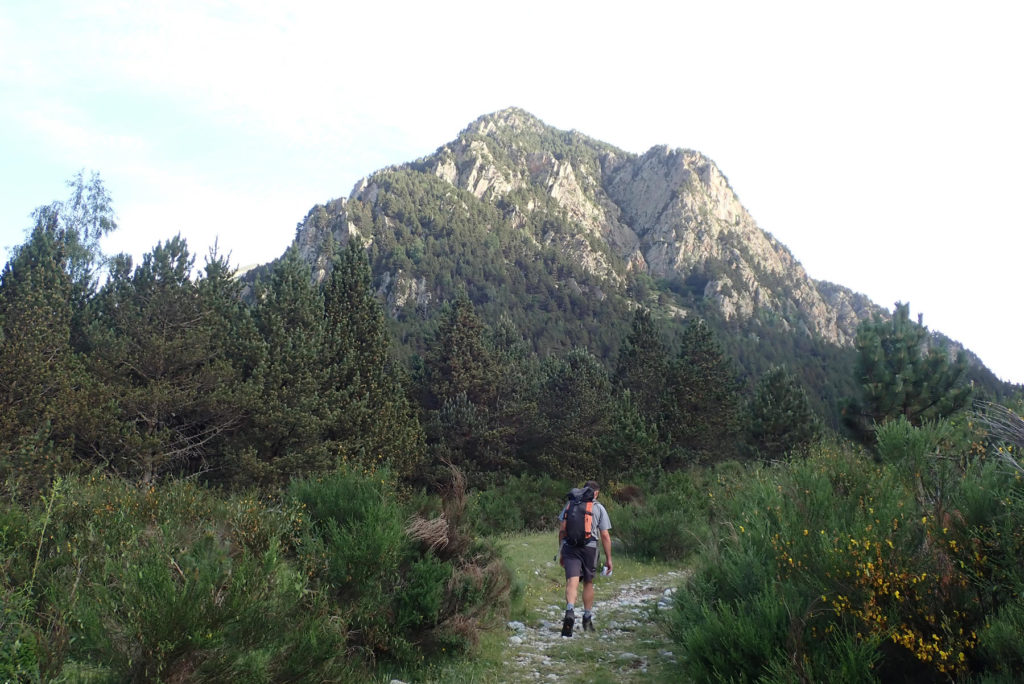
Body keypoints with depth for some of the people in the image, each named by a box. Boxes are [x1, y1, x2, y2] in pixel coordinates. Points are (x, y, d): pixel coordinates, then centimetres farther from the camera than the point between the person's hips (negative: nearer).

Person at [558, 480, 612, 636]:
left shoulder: (570, 504, 11)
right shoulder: (599, 508, 6)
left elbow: (561, 530, 10)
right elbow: (605, 536, 2)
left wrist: (561, 551, 17)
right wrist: (608, 558, 9)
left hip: (569, 547, 0)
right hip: (589, 547, 0)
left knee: (572, 581, -9)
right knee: (588, 583, 16)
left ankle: (570, 611, -35)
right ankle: (587, 620, 26)